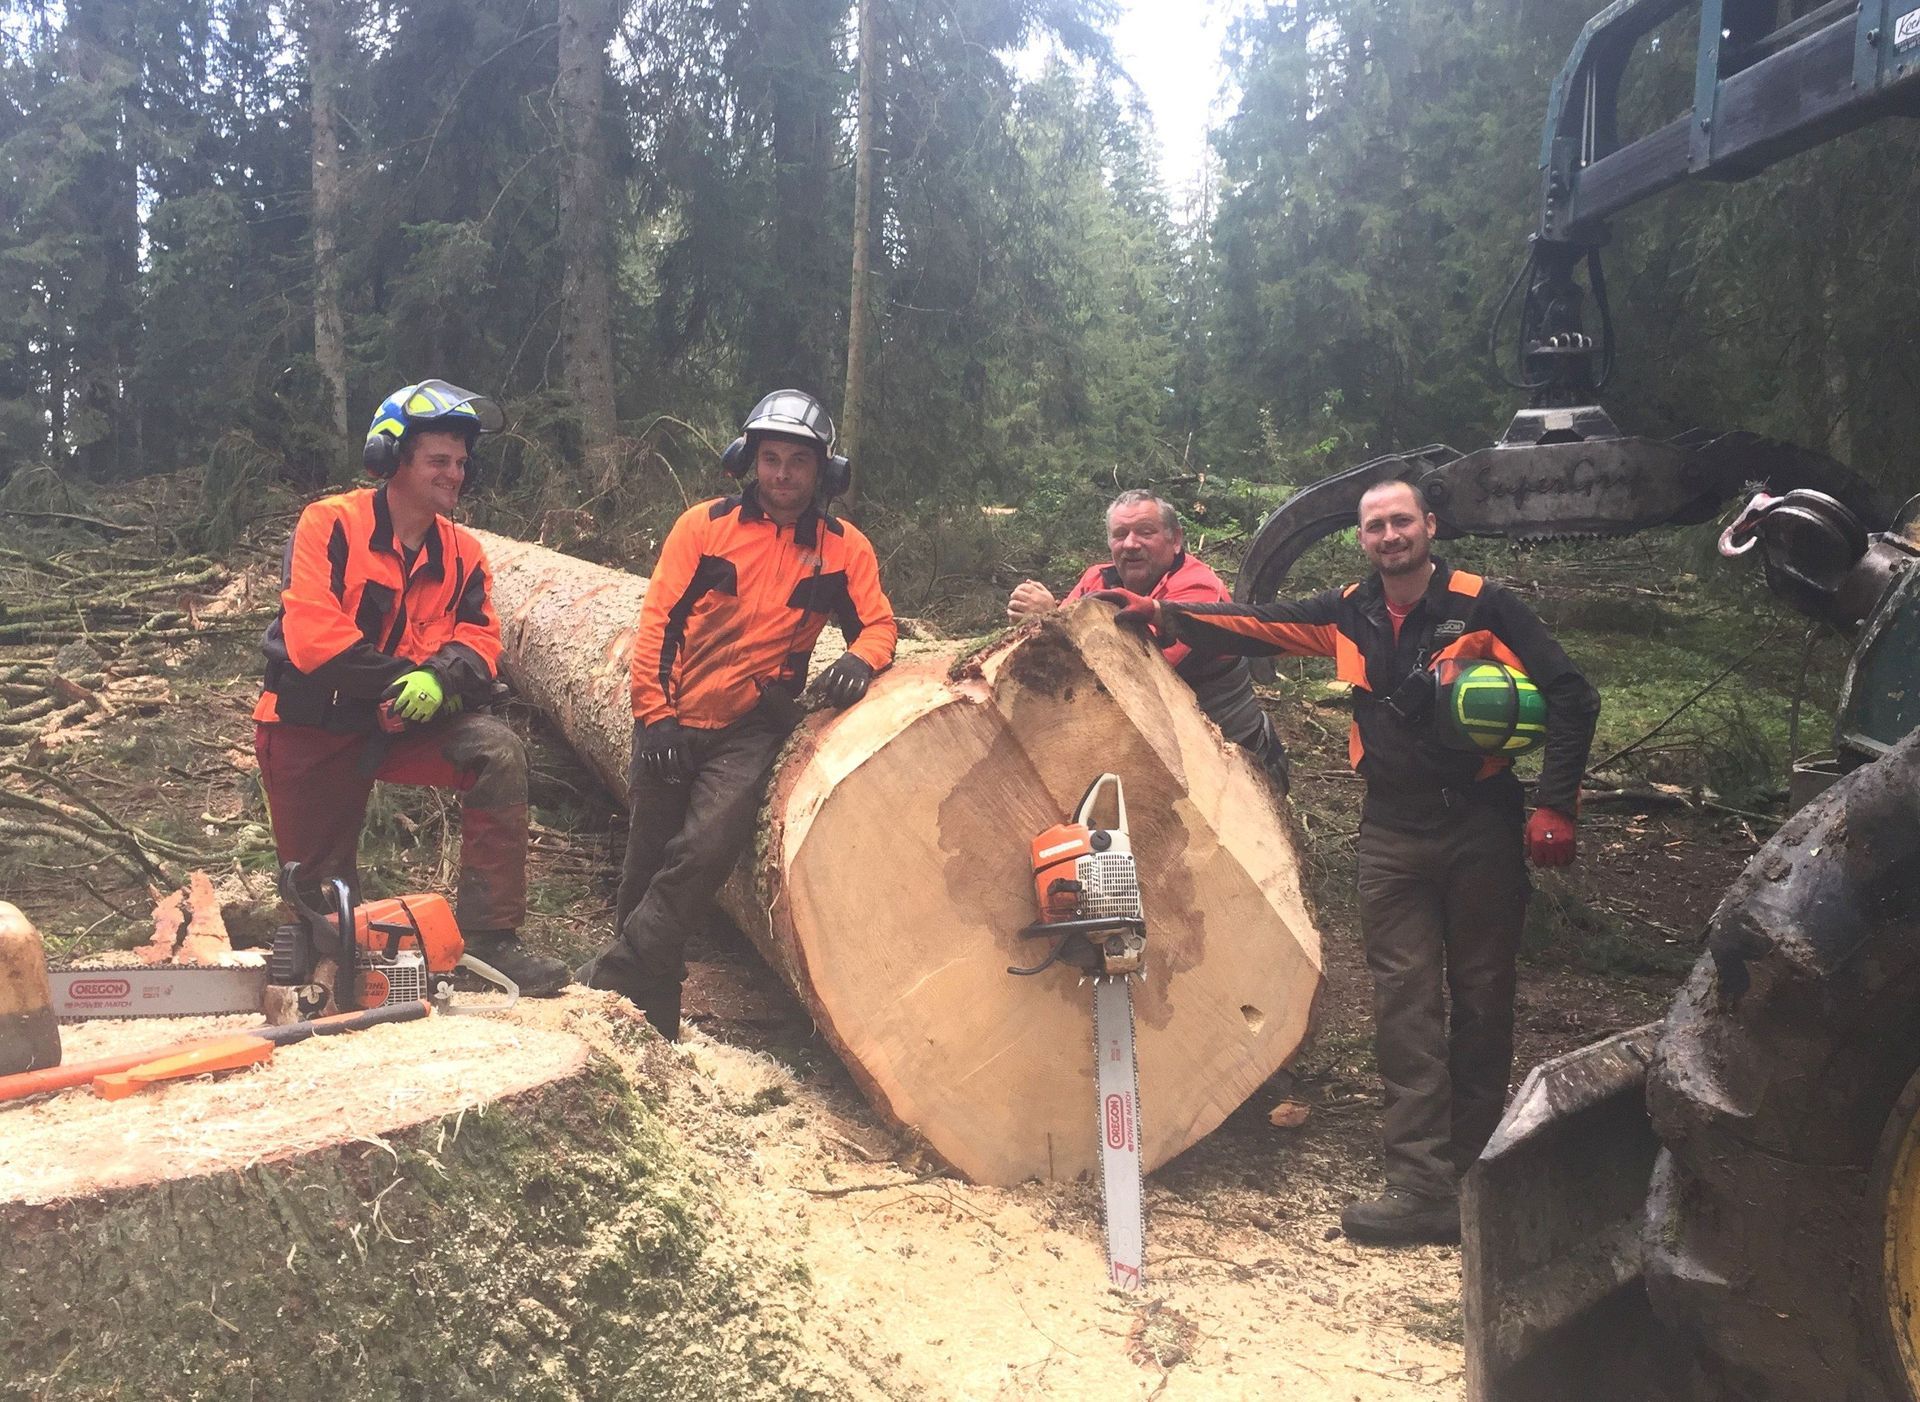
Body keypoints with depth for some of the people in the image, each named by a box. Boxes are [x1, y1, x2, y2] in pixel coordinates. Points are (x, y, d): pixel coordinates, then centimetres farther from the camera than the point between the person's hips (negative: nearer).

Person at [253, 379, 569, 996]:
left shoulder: (463, 553, -1)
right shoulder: (330, 525, -15)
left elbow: (478, 640, -10)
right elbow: (312, 638, -25)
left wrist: (441, 678, -32)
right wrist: (404, 677, -22)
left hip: (397, 724, 3)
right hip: (310, 729, -3)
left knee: (499, 753, -23)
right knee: (320, 891, 7)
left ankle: (486, 938, -21)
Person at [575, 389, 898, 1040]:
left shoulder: (845, 549, 1)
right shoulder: (705, 525, -1)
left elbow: (879, 626, 0)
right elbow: (659, 619, -4)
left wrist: (860, 658, -24)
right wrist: (654, 714, -11)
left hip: (752, 727, -1)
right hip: (673, 719, 1)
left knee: (706, 848, -21)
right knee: (649, 860, 7)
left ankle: (608, 982, -6)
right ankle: (652, 1014, 26)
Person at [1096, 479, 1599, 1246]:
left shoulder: (1482, 606, -7)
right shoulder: (1349, 614, 6)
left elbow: (1570, 697, -7)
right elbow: (1254, 626, 5)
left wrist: (1554, 807, -12)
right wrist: (1161, 615, -5)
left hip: (1481, 827, -3)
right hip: (1393, 833, 3)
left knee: (1481, 999, 7)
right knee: (1405, 1006, -2)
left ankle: (1472, 1173, 19)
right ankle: (1421, 1188, -1)